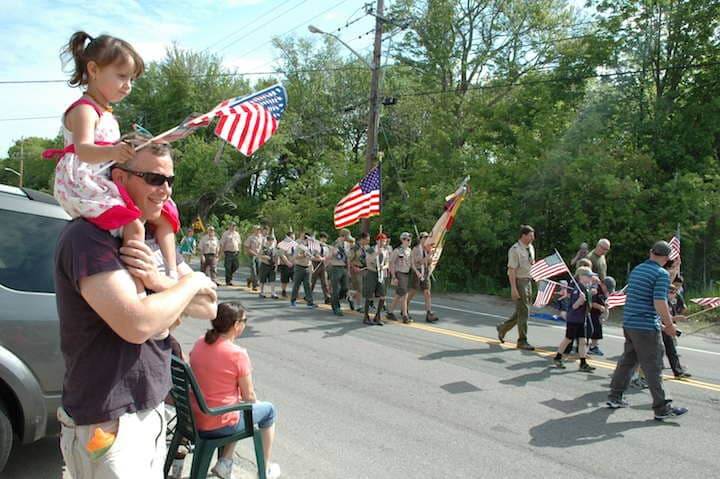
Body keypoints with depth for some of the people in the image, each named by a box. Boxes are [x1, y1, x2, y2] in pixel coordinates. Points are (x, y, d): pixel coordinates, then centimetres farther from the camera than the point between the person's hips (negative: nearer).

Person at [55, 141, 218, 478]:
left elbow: (209, 308, 3)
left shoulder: (155, 238, 9)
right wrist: (190, 282, -14)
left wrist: (161, 282, -16)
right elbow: (137, 325, -30)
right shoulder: (87, 236, -18)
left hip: (152, 410, 8)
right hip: (106, 424, -8)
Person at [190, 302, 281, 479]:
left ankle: (224, 463, 26)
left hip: (194, 420, 7)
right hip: (220, 425, -6)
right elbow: (249, 397, -12)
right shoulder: (238, 354, -22)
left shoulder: (199, 344, -2)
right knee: (268, 410, 18)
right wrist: (257, 403, 11)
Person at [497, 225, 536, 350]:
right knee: (523, 311, -4)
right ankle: (522, 341, 7)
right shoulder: (515, 250, -16)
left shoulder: (531, 248, 10)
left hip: (528, 281, 8)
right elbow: (511, 270, -19)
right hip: (519, 281, -8)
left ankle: (503, 328, 32)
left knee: (522, 310, 14)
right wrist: (513, 288, -23)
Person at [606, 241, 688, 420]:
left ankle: (614, 397, 22)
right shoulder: (662, 274, -12)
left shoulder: (636, 270, 13)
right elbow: (660, 303, -22)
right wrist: (669, 325, -10)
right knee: (653, 368, 0)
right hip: (646, 326, -8)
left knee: (627, 360, 16)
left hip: (628, 323, 8)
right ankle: (662, 409, 8)